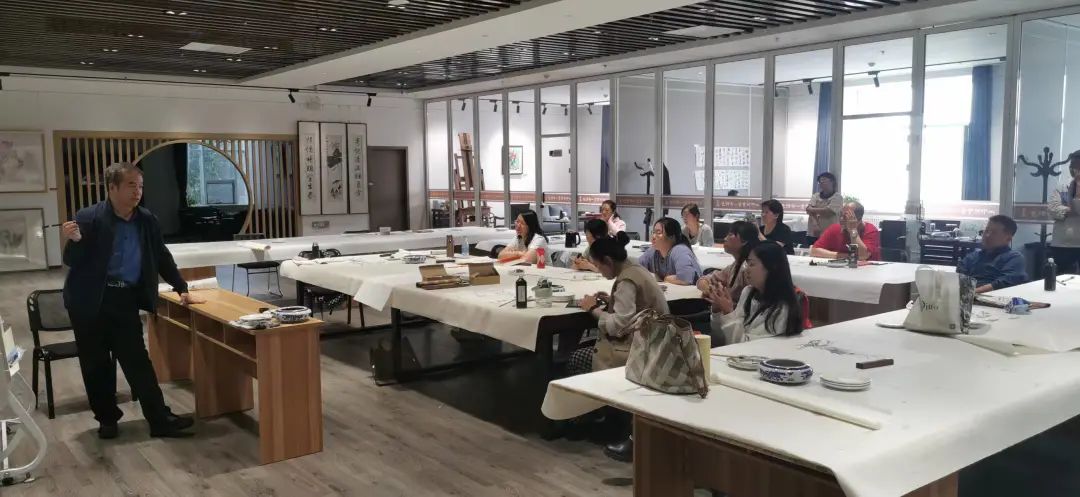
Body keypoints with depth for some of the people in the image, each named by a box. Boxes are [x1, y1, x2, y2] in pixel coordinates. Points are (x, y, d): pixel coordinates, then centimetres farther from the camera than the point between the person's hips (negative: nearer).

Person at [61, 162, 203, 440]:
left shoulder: (147, 221, 5)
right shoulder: (88, 218, -8)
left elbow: (162, 257, 16)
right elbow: (72, 261, -6)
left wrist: (182, 290, 15)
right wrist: (74, 241, -28)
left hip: (126, 300, 3)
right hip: (90, 301, -2)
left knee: (138, 361, 0)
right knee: (96, 364, 7)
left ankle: (160, 420, 0)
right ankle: (107, 419, 22)